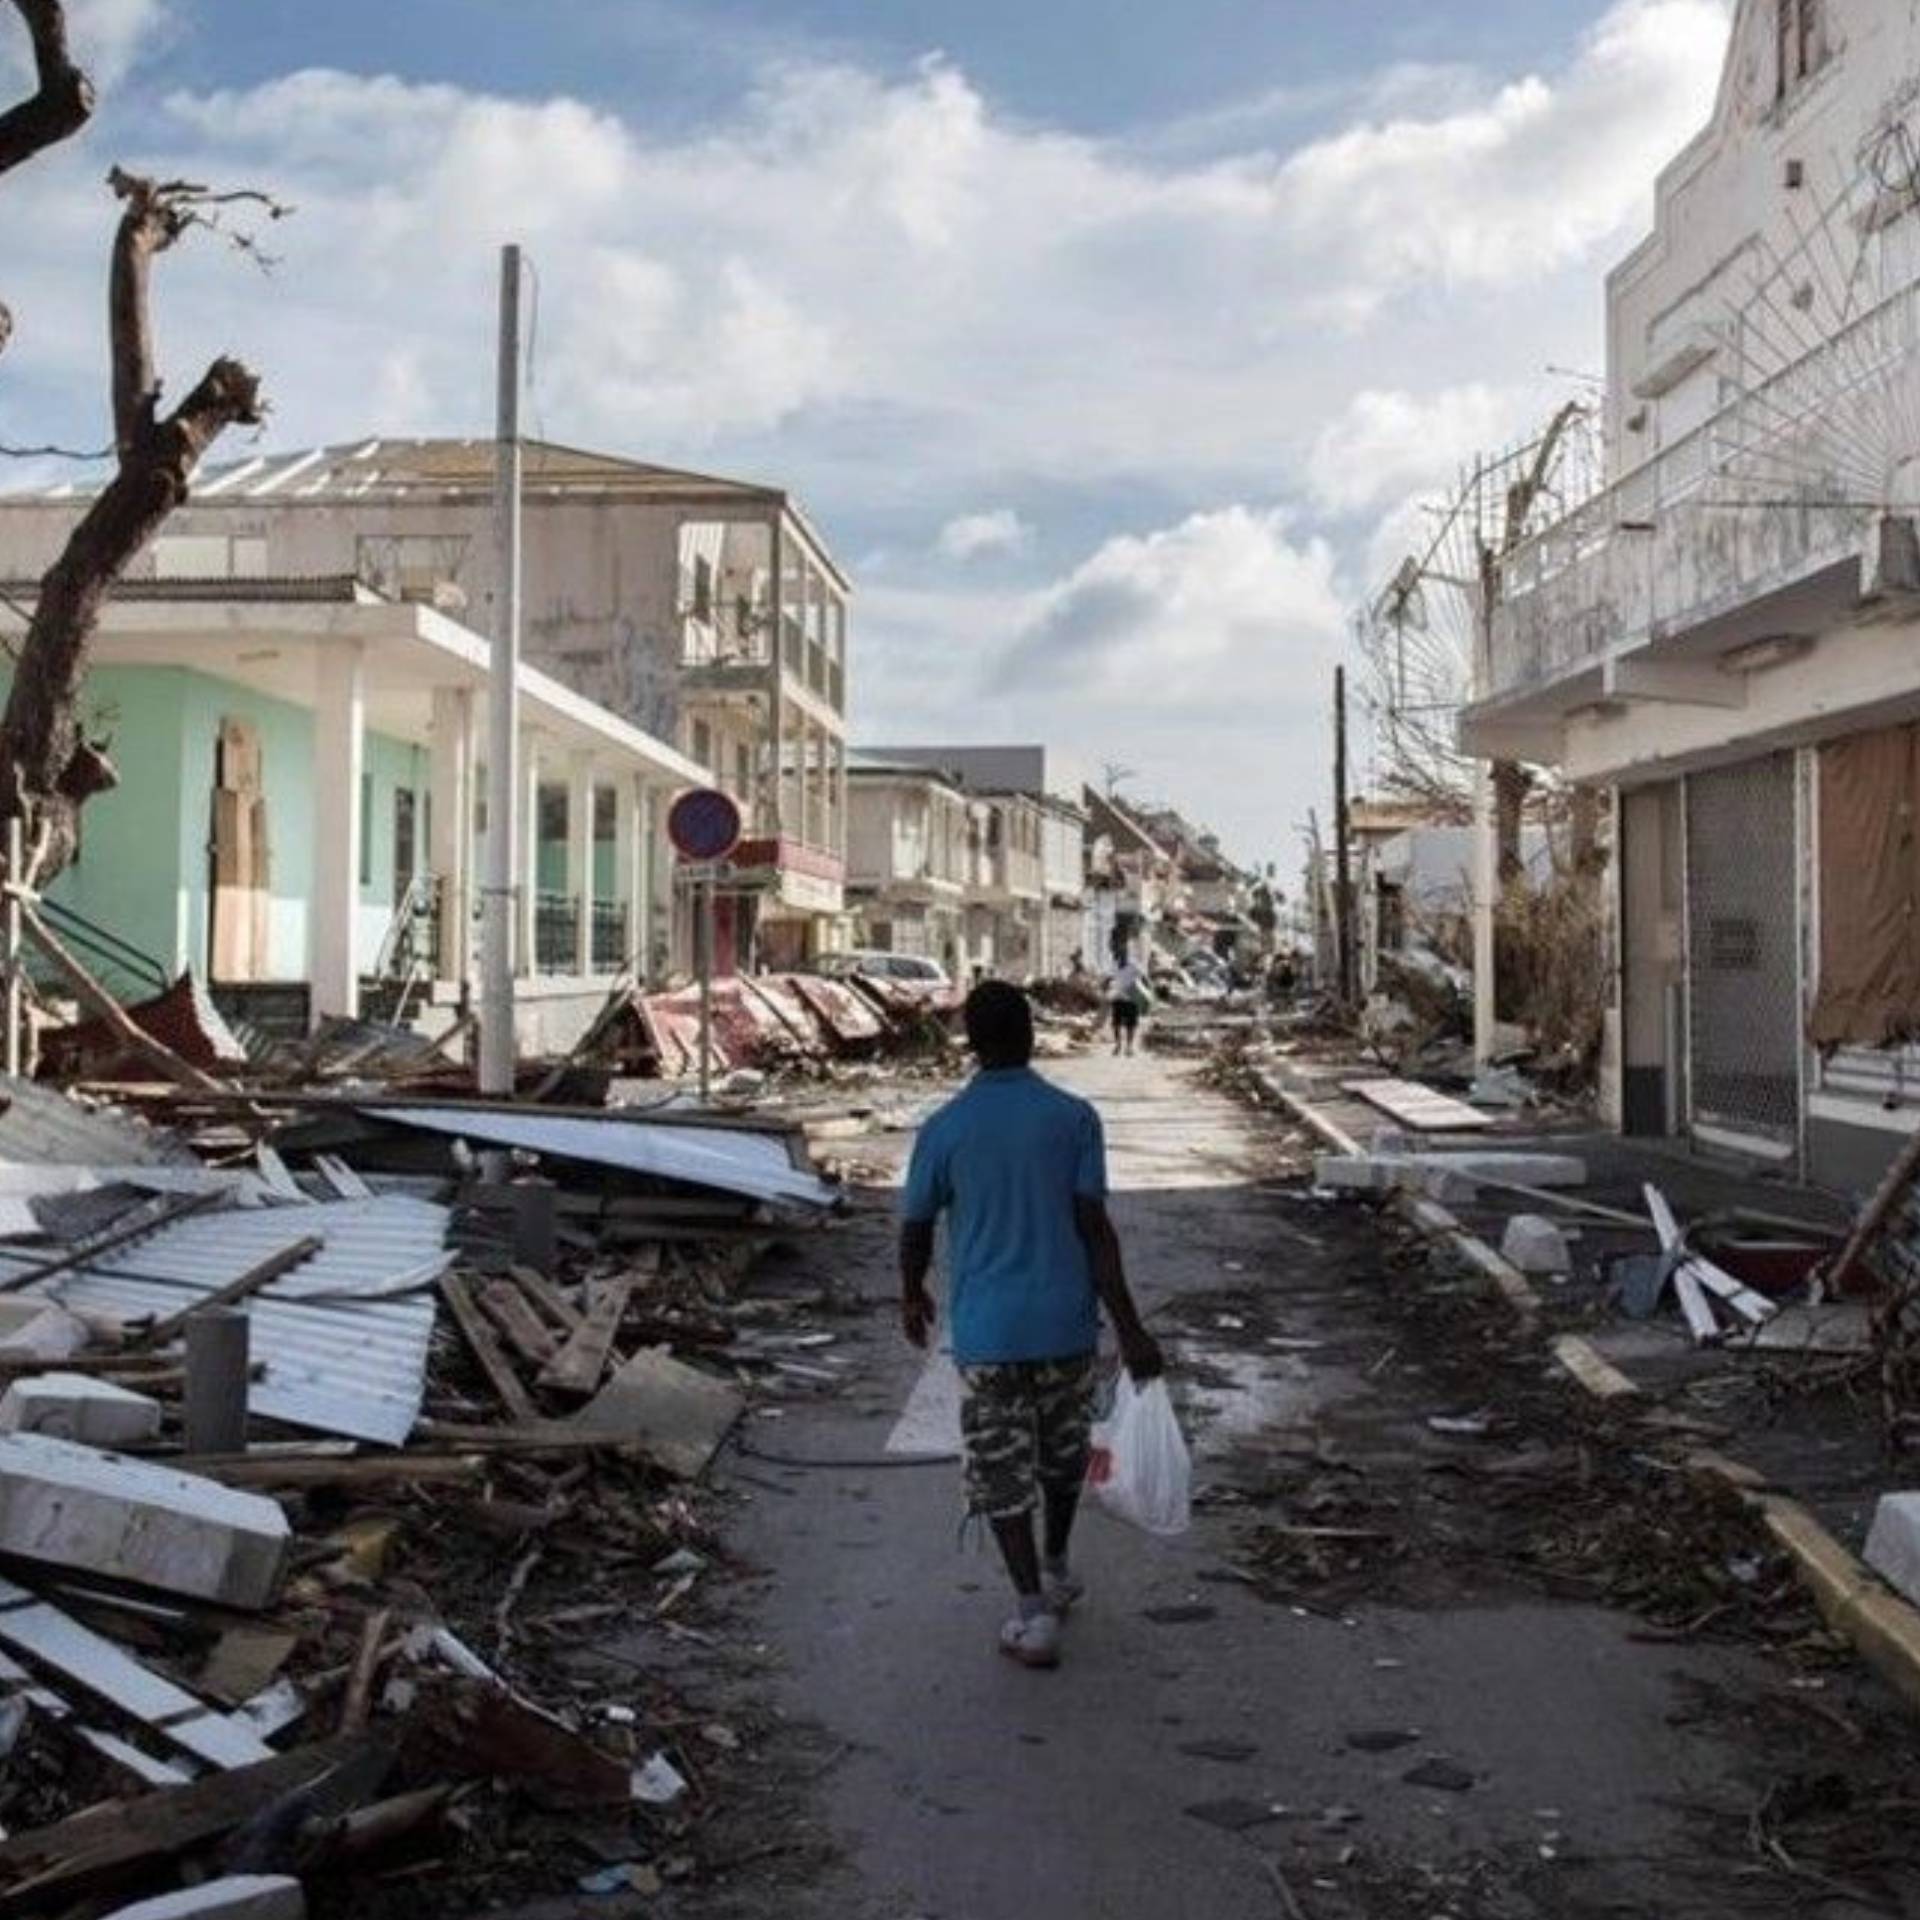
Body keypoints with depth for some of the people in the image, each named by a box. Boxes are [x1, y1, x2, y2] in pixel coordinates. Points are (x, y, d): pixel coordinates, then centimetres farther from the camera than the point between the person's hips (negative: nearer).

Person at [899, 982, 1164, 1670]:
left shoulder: (944, 1129, -6)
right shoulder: (1073, 1118, -6)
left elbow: (914, 1231, 3)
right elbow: (1095, 1230, -11)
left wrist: (912, 1297, 22)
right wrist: (1130, 1329, -8)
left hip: (985, 1330, -1)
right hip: (1065, 1323, 2)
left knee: (1002, 1471, 6)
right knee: (1063, 1453, 22)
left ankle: (1034, 1609, -2)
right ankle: (1057, 1571, 40)